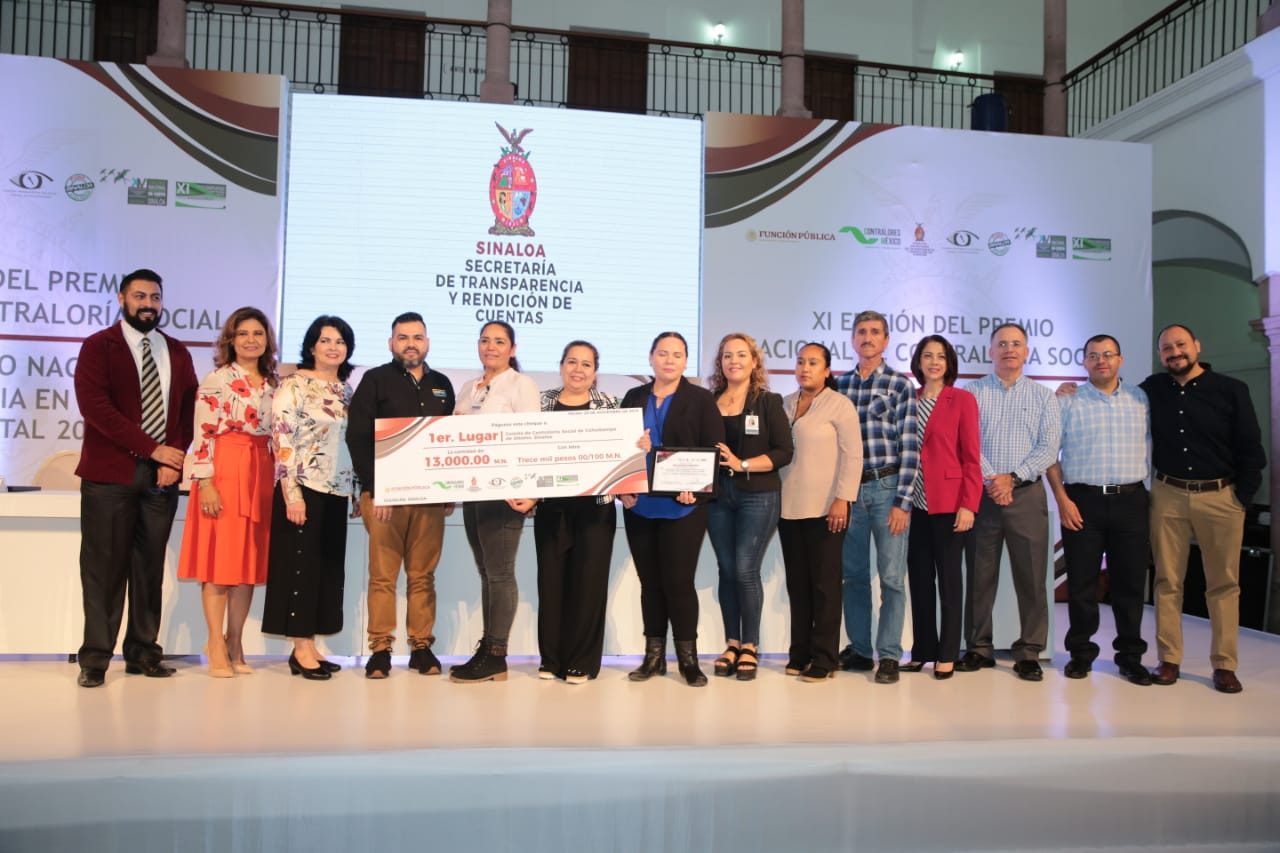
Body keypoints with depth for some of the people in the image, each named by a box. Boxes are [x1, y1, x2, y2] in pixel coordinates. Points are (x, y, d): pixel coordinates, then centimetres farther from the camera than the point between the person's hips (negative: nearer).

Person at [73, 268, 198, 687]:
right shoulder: (98, 346, 1)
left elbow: (188, 411, 11)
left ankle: (143, 653, 14)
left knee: (151, 566, 6)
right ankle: (95, 657, 6)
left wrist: (175, 458, -5)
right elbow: (95, 406, -10)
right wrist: (152, 449, -14)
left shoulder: (177, 353, 15)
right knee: (104, 566, -1)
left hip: (162, 477, 4)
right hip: (110, 474, -4)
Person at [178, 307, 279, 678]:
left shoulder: (273, 384, 13)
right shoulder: (216, 380, -4)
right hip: (223, 473, -5)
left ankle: (235, 644, 16)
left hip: (261, 477, 6)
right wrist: (205, 483, -15)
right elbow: (204, 435, -9)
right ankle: (217, 647, 5)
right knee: (219, 561, -2)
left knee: (250, 561, 7)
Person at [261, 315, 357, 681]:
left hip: (336, 490, 7)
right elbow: (282, 441, -13)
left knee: (328, 566, 8)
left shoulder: (347, 390, 13)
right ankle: (300, 649, 5)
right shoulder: (294, 385, -6)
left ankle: (309, 645, 17)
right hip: (303, 487, -7)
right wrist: (292, 494, -19)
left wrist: (360, 491, 12)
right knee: (301, 563, -2)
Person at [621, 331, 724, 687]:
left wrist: (695, 488, -19)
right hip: (639, 506, 4)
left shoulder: (701, 400, 0)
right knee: (650, 582, 10)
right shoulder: (633, 398, 11)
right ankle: (654, 656, 19)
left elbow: (714, 452, -5)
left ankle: (688, 658, 11)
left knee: (678, 581, -3)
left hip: (682, 506, -4)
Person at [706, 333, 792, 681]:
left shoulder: (769, 402, 0)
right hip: (717, 496, 3)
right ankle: (732, 643, 18)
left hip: (758, 497, -3)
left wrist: (742, 464, -16)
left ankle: (750, 646, 8)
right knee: (726, 570, 7)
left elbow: (783, 452, -6)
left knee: (745, 570, -5)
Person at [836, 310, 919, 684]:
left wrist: (902, 501, -11)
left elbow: (910, 447, -5)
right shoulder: (840, 385, 10)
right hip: (849, 489, 3)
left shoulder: (901, 385, 0)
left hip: (887, 487, -3)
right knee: (853, 575, 8)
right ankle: (859, 650, 19)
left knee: (891, 577, 0)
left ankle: (889, 656, 8)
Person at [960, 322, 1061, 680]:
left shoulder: (1044, 397, 8)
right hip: (981, 494, 0)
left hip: (1027, 494, 0)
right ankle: (979, 648, 16)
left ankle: (1028, 653, 11)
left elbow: (1049, 448, -1)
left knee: (1031, 577, 1)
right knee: (979, 576, 5)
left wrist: (1013, 477, -12)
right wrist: (990, 481, -14)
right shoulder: (972, 393, 6)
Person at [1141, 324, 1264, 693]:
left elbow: (1251, 450, 0)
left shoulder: (1231, 390, -1)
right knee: (1167, 581, 4)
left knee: (1224, 584, 4)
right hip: (1168, 496, 2)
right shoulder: (1152, 389, 5)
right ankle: (1169, 659, 12)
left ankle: (1224, 665, 13)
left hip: (1220, 497, -1)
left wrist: (1243, 497, -5)